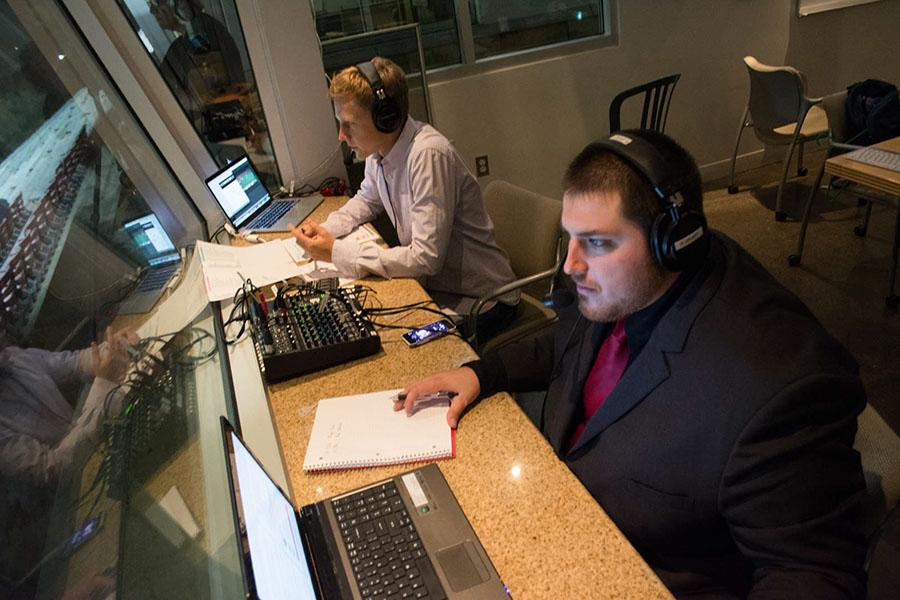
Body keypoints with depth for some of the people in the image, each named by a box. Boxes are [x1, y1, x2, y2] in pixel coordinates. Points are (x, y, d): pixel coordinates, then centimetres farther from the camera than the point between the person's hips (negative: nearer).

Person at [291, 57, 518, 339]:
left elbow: (426, 258, -28)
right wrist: (324, 229, 2)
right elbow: (366, 200, 22)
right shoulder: (379, 148, 0)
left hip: (478, 300, -7)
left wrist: (337, 251, -23)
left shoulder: (428, 155, -26)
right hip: (432, 282, 8)